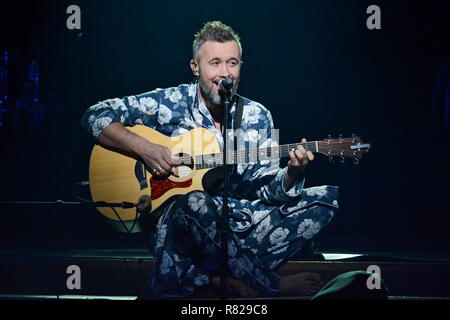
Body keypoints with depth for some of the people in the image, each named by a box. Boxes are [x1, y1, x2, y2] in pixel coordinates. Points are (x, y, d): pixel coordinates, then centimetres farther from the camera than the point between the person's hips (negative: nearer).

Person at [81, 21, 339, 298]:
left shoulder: (257, 117, 8)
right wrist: (143, 148, -16)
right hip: (180, 221, -4)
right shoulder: (170, 104, -1)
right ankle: (271, 286, -23)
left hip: (242, 222, 4)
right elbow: (96, 116, -2)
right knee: (194, 203, -40)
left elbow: (267, 189, 5)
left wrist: (292, 174, -17)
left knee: (328, 197, -9)